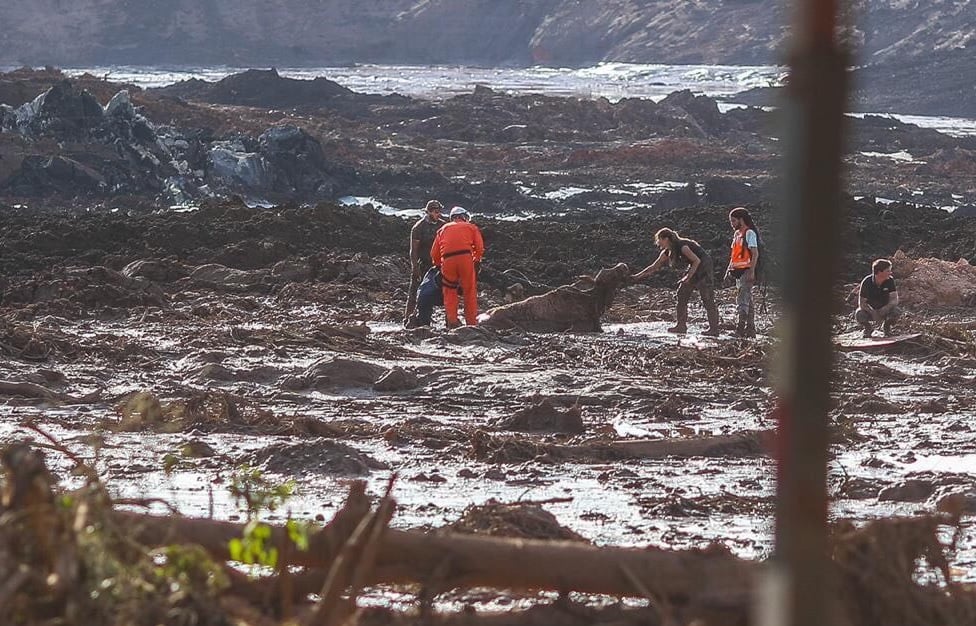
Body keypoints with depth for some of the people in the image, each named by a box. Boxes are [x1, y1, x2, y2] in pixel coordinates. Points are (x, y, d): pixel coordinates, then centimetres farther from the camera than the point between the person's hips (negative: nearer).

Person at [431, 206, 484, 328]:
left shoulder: (443, 229, 25)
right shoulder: (471, 227, 20)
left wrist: (439, 265, 31)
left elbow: (434, 253, 18)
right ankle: (472, 322, 5)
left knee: (449, 291, 11)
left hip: (447, 260, 1)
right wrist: (476, 261, 22)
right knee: (470, 291, 7)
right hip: (466, 258, -1)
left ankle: (452, 321, 2)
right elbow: (480, 248, 9)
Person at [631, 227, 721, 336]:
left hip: (704, 266, -10)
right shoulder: (667, 252, 4)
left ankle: (714, 329, -11)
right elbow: (654, 267, 11)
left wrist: (688, 276, -27)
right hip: (694, 268, 10)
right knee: (682, 294, 7)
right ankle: (681, 326, 10)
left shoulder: (682, 247, -23)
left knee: (707, 298, -11)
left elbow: (697, 261, -23)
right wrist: (637, 276, 8)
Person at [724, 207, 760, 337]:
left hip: (747, 271, -10)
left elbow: (755, 253, -16)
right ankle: (750, 329, 13)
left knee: (742, 299, -15)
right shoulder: (737, 234, 18)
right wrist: (729, 270, 17)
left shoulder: (749, 233, -9)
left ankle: (741, 327, -20)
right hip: (738, 271, 10)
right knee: (747, 300, 10)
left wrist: (752, 271, -22)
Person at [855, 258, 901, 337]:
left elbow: (894, 300, -17)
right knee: (859, 315, -34)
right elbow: (862, 303, -18)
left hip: (884, 310, 2)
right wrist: (874, 314, -33)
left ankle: (886, 326, 3)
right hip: (870, 310, -1)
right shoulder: (867, 282, -21)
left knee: (897, 312, -30)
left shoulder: (890, 281, -15)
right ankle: (868, 327, 2)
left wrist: (882, 311, -33)